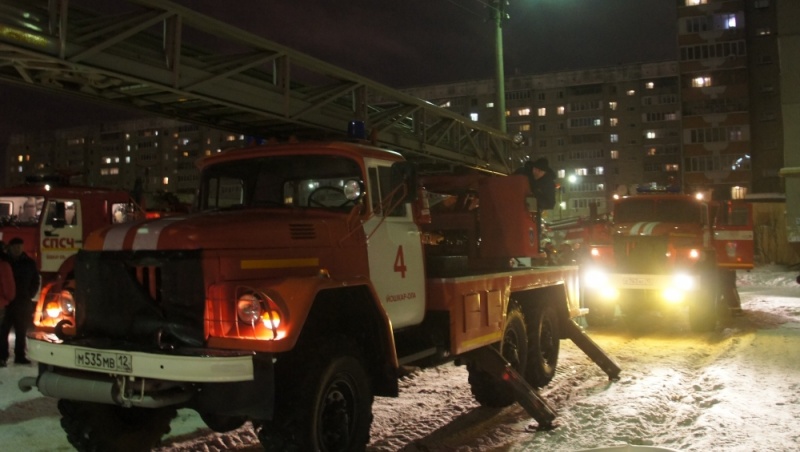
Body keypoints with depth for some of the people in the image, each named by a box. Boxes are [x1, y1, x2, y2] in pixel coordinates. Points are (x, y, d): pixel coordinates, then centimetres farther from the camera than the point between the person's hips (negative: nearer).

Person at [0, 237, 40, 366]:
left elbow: (35, 281, 11)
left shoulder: (29, 263, 5)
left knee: (21, 331, 8)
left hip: (23, 302, 2)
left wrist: (29, 295, 1)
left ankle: (20, 356, 14)